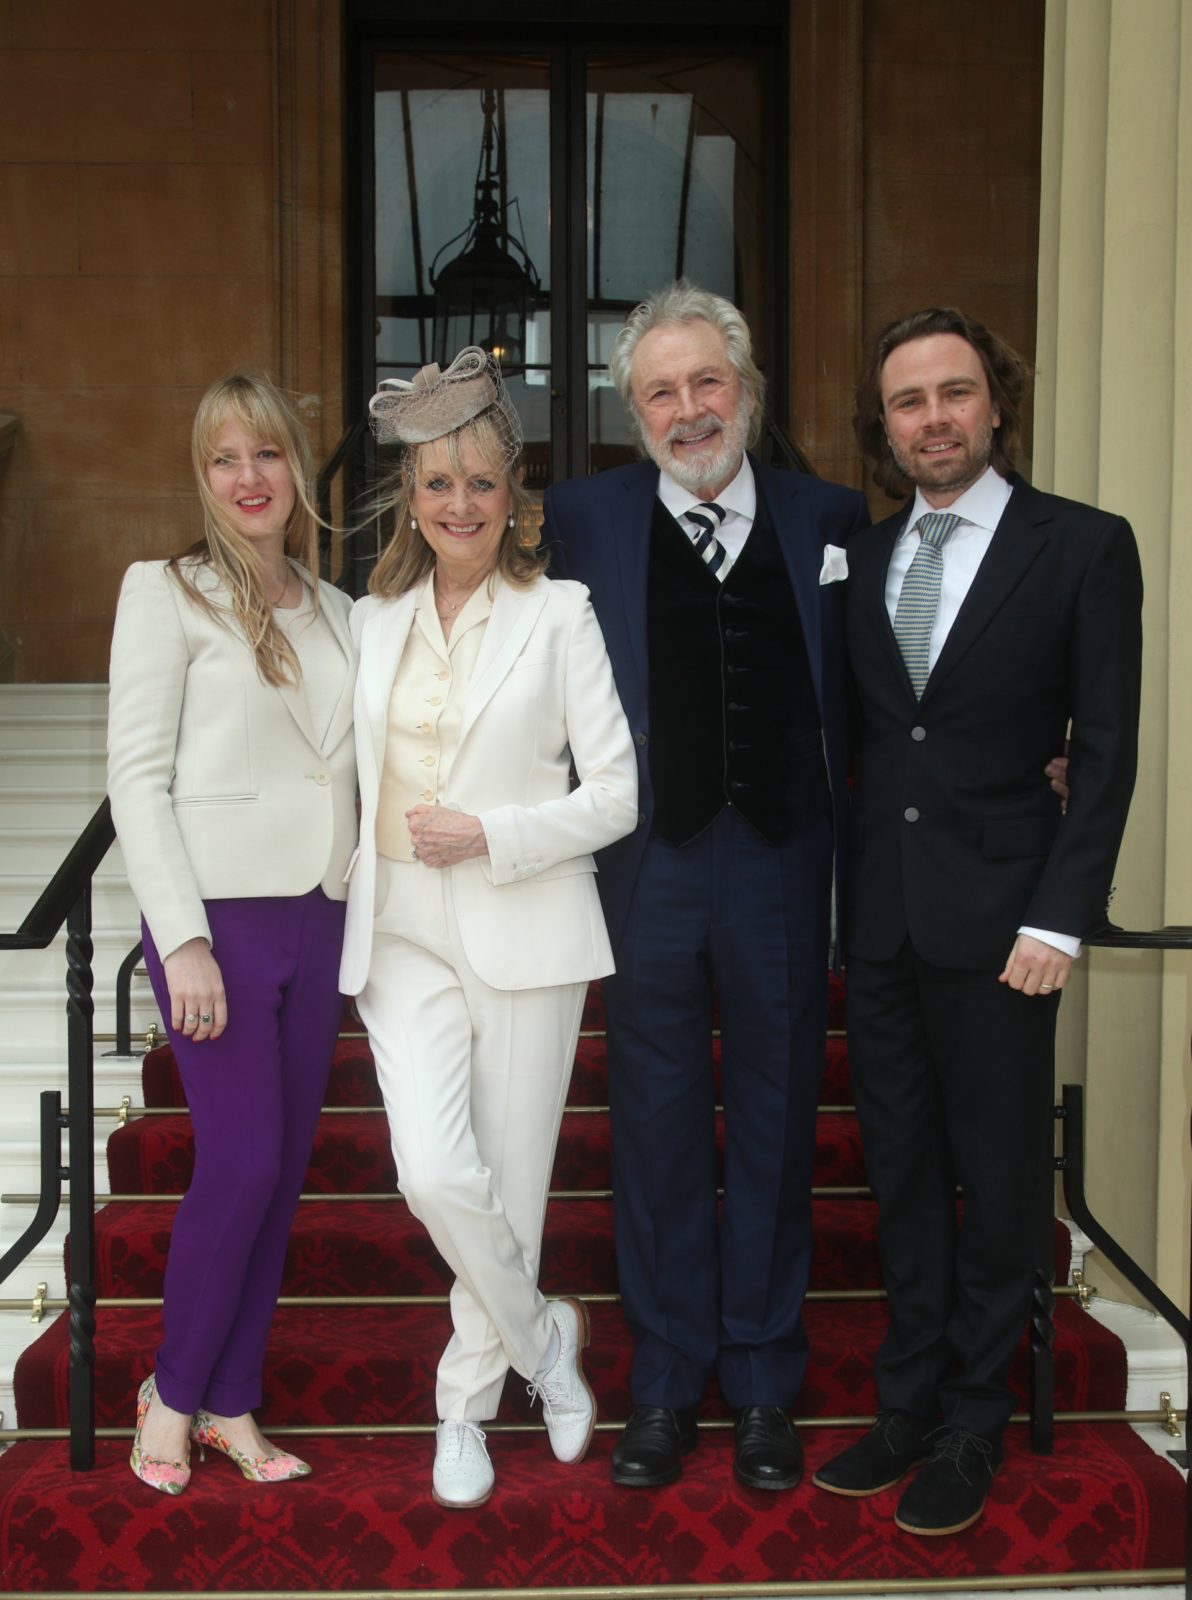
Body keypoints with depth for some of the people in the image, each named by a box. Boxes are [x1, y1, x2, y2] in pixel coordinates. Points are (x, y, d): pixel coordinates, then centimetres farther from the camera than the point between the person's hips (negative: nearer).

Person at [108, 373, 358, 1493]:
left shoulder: (334, 612, 14)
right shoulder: (166, 592, -2)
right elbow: (137, 776, -8)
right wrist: (185, 937, -15)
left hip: (316, 914, 5)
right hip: (219, 908, -5)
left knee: (283, 1167, 8)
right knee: (241, 1160, -6)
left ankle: (230, 1401, 21)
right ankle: (174, 1391, 16)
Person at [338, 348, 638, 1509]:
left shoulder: (558, 617, -2)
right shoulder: (375, 621, 10)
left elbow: (617, 795, -4)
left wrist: (490, 834, -14)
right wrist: (351, 907, 10)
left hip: (524, 933, -2)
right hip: (405, 935, 3)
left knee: (507, 1184, 5)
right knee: (435, 1174, -12)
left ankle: (468, 1400, 29)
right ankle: (542, 1336, 16)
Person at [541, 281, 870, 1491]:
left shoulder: (830, 520, 4)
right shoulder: (583, 520, 1)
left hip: (782, 866, 1)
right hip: (651, 871, 0)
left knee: (775, 1128, 12)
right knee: (657, 1131, 11)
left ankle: (763, 1379, 30)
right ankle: (665, 1380, 28)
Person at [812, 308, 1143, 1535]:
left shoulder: (1083, 547, -3)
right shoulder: (861, 558, 9)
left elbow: (1105, 747, -6)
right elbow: (857, 736, 11)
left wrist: (1058, 918, -12)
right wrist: (833, 895, 2)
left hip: (995, 914, -4)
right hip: (877, 915, 4)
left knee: (999, 1174, 6)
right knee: (901, 1169, 13)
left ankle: (971, 1428, 22)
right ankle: (909, 1401, 27)